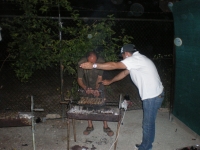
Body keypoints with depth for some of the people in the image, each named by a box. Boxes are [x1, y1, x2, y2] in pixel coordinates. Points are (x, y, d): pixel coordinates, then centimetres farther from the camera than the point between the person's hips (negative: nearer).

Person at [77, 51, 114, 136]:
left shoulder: (101, 62, -29)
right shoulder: (81, 63, -29)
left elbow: (99, 77, -19)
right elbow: (79, 79, -23)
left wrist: (96, 89, -30)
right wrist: (85, 88, -40)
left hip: (98, 86, 0)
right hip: (87, 86, 0)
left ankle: (105, 126, 7)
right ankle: (90, 126, 16)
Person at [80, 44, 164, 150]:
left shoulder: (135, 59, -19)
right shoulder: (137, 59, 14)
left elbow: (114, 65, -26)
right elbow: (124, 73, 22)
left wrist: (93, 65, -24)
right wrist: (110, 81, 28)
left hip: (152, 97, -11)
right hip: (152, 95, 11)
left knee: (147, 124, 4)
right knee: (149, 122, 21)